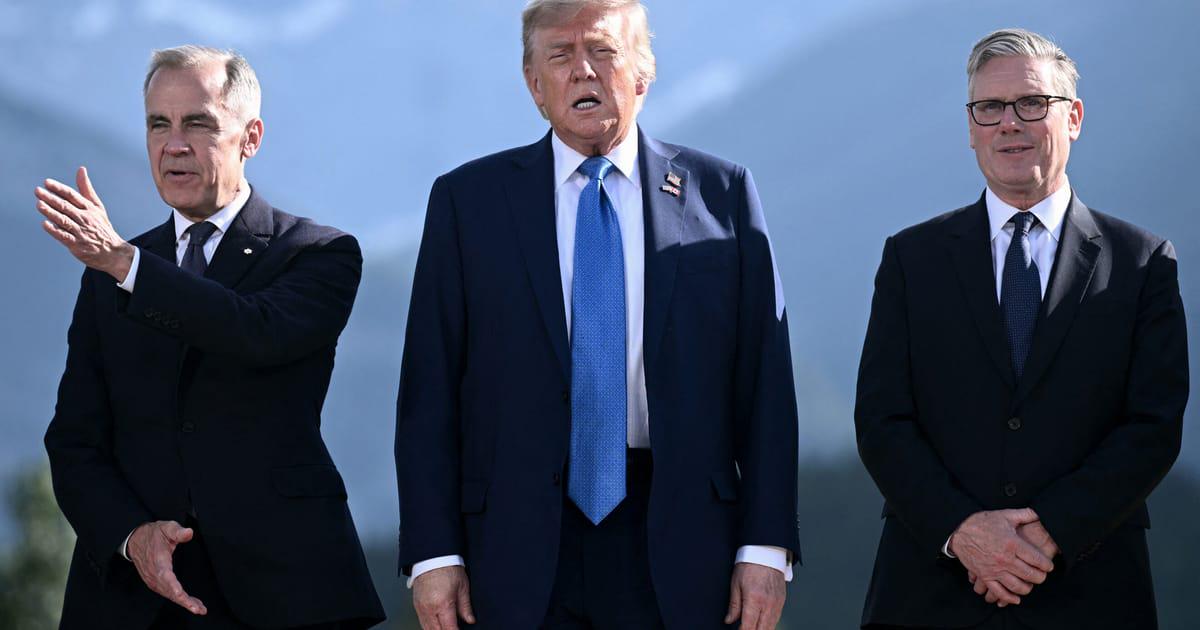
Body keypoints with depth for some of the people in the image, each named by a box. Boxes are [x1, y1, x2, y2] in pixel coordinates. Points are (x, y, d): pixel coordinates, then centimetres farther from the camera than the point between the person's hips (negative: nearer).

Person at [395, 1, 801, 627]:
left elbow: (764, 384, 3)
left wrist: (766, 547, -3)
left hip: (677, 549, 0)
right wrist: (433, 553, -5)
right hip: (521, 547, 0)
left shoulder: (720, 194, 6)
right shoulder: (466, 200, 6)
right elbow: (429, 390, 3)